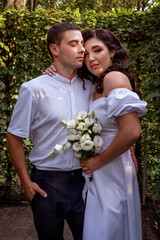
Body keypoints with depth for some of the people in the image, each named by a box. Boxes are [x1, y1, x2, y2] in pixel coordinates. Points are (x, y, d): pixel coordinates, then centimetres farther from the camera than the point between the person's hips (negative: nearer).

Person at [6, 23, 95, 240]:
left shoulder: (89, 88, 2)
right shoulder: (34, 89, -10)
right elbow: (14, 137, -5)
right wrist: (26, 182, -5)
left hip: (83, 181, 3)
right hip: (47, 185, -2)